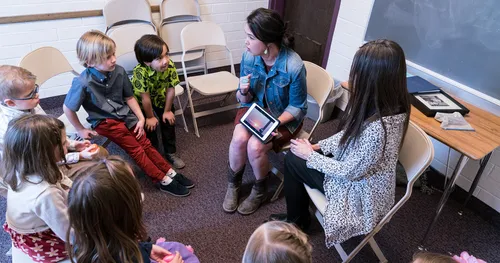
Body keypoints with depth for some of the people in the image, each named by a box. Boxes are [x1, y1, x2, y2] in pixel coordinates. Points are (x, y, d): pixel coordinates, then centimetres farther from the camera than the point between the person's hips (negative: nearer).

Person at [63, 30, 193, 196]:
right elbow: (67, 108, -12)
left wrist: (141, 118, -2)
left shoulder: (119, 71, -11)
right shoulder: (83, 83, -25)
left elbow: (129, 97, 3)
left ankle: (170, 173, 10)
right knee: (136, 149, -8)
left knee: (146, 144, 2)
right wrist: (80, 130, -3)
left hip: (125, 115, 5)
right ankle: (163, 181, -2)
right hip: (105, 122, -4)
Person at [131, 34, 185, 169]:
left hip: (160, 95, 3)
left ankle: (170, 152, 21)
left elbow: (171, 89, -17)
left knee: (169, 120, 2)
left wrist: (167, 111, -8)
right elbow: (145, 97, -27)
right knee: (150, 126, -8)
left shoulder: (170, 65, -30)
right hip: (141, 101, -3)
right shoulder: (140, 72, -40)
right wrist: (150, 117, -15)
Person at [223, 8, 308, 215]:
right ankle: (233, 185, 4)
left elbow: (298, 108, -14)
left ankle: (260, 191, 5)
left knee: (255, 146, -27)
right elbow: (245, 100, -2)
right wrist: (243, 92, -26)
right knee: (239, 138, -26)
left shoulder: (294, 66, -28)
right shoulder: (249, 56, -14)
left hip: (284, 118, -3)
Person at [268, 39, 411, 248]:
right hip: (353, 165, 8)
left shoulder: (377, 128, -40)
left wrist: (310, 156, -14)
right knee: (294, 154, 10)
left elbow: (350, 172, -26)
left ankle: (296, 221, 26)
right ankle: (296, 215, 30)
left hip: (361, 192, -8)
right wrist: (318, 146, -1)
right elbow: (350, 134, 3)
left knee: (293, 161, 0)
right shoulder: (389, 105, -12)